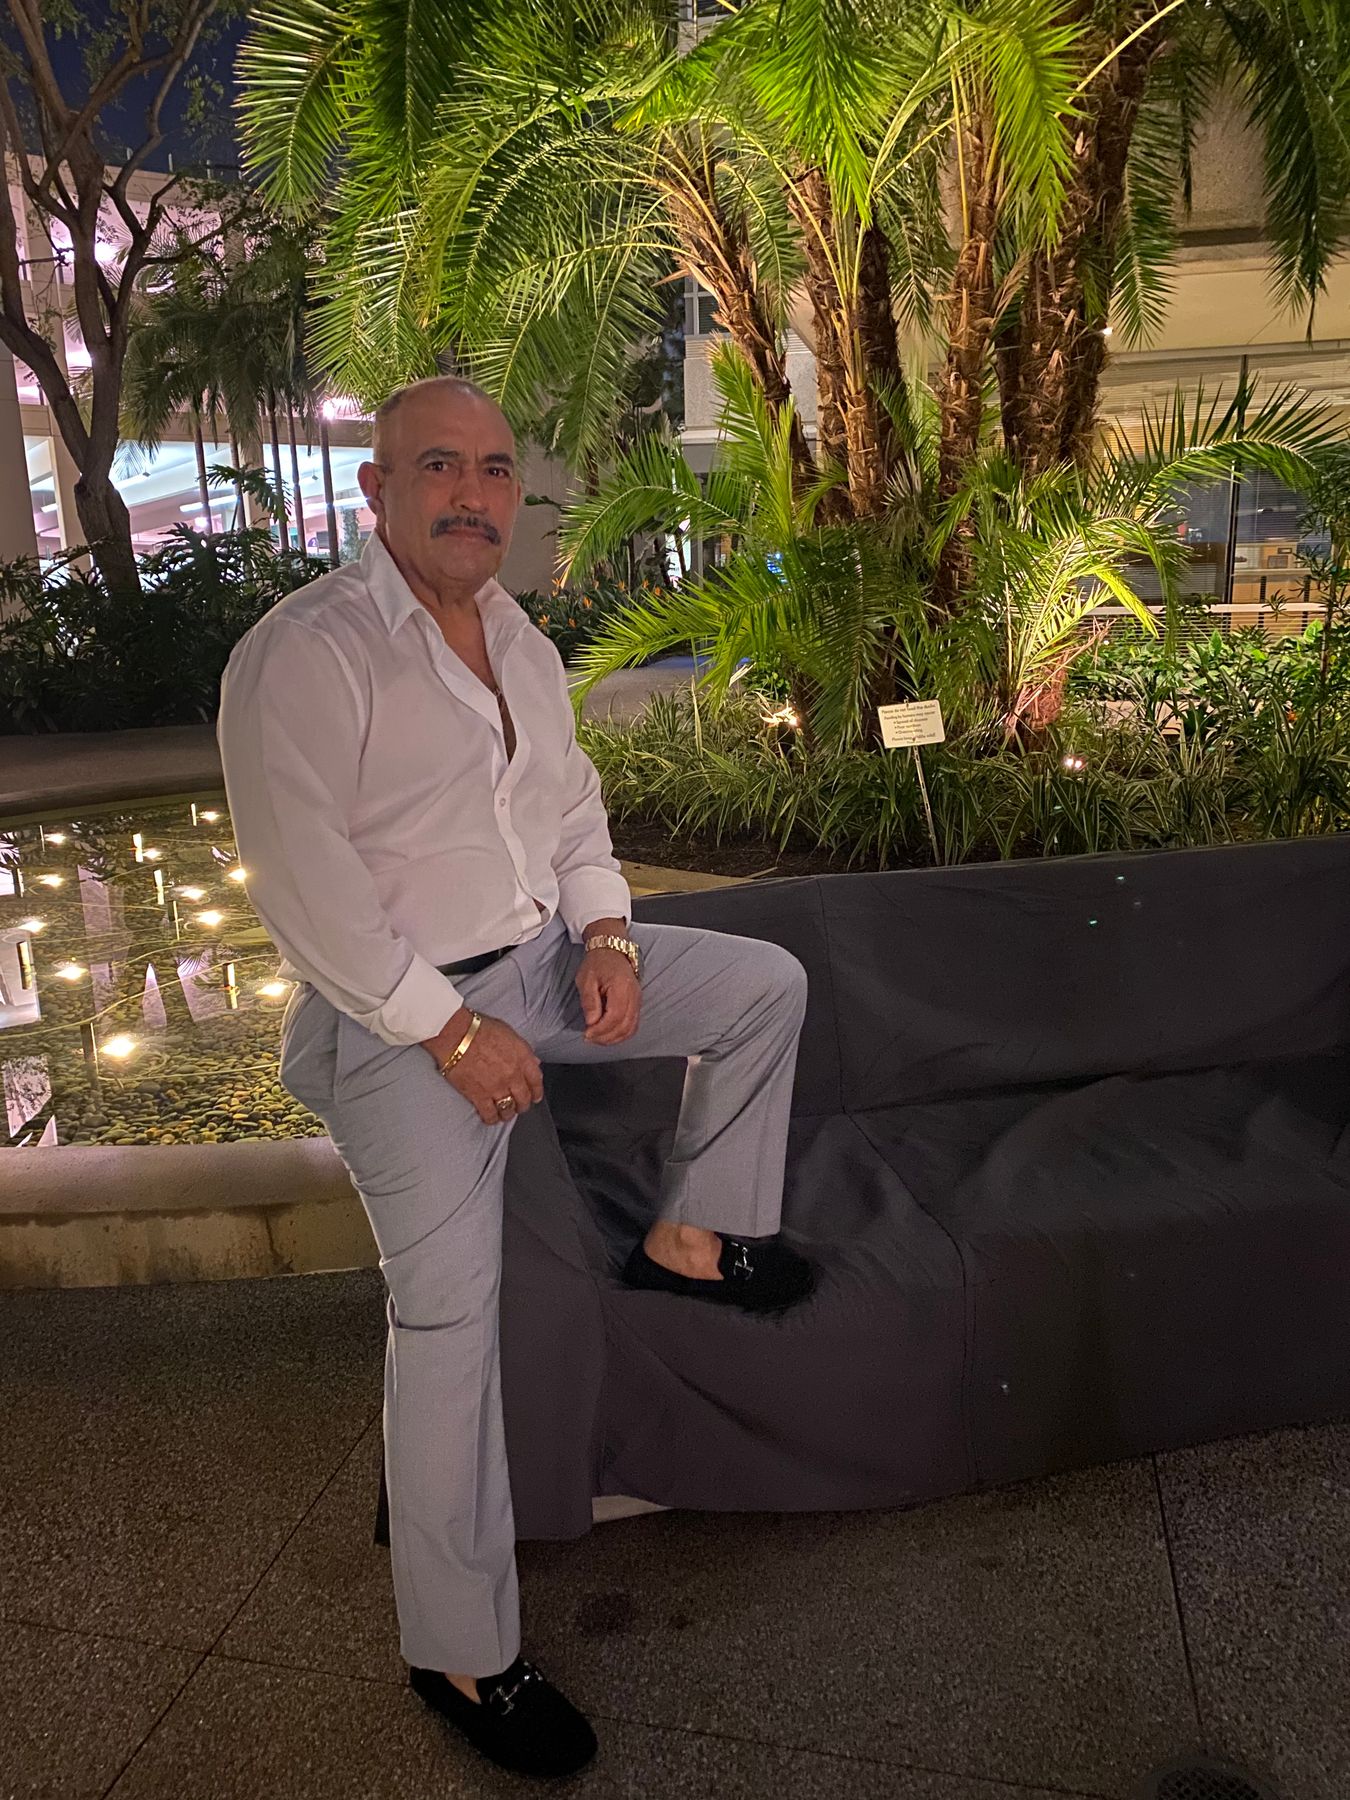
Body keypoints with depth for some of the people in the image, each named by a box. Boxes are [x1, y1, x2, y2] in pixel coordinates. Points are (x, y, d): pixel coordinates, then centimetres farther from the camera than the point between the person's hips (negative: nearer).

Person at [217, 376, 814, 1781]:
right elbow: (301, 881, -21)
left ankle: (692, 1236, 17)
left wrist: (605, 932, -3)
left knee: (768, 981, 4)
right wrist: (448, 1029, -21)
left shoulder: (523, 645, 10)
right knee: (447, 1315, -9)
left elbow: (573, 804, 16)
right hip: (400, 1010, -7)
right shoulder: (303, 653, -16)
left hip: (542, 956, 8)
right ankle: (460, 1651, 7)